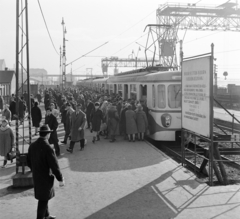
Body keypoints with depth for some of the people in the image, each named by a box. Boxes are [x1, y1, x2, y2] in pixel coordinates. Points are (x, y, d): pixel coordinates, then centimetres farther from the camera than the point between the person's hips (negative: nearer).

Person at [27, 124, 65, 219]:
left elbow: (29, 161, 8)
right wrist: (60, 179, -12)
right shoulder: (47, 148, -28)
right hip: (45, 178, -8)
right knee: (43, 199, 8)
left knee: (43, 198, 25)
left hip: (36, 177, 8)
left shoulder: (32, 146, -5)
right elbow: (54, 166, -23)